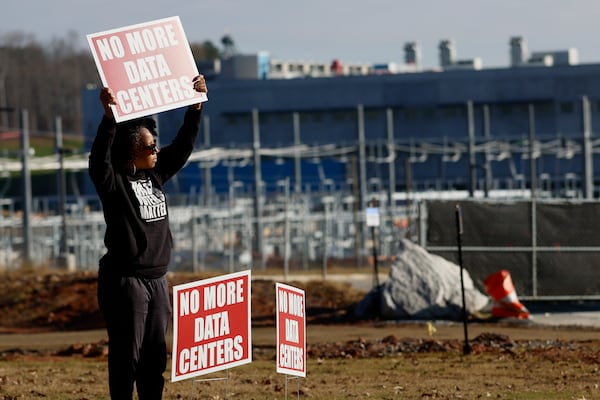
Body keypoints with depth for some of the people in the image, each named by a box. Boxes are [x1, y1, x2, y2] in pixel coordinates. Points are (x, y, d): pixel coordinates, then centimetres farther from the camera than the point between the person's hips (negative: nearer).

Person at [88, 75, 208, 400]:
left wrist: (196, 106, 9)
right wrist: (109, 117, -43)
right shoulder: (114, 183, -12)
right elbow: (99, 160, -31)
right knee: (127, 355, -4)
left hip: (157, 279, 7)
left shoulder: (156, 174, 9)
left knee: (155, 354, 11)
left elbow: (183, 145, 15)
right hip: (124, 280, -7)